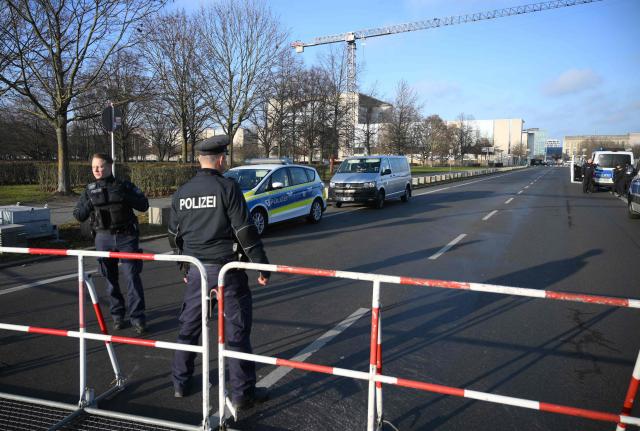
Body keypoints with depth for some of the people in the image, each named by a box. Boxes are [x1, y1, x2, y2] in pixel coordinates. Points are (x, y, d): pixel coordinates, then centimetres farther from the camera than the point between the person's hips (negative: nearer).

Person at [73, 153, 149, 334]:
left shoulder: (124, 185, 1)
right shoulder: (90, 190, 8)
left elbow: (144, 205, -4)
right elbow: (78, 215, 7)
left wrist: (125, 196, -18)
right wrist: (90, 203, -10)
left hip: (126, 237, -2)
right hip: (103, 239, 3)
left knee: (132, 277, -5)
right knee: (111, 279, 10)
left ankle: (137, 318, 3)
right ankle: (117, 315, 25)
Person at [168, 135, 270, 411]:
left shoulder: (181, 193, 6)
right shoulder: (227, 187, -12)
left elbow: (174, 236, 13)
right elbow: (245, 232, -14)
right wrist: (262, 265, -7)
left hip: (196, 269, 6)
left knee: (189, 326, 19)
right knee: (236, 330, 3)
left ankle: (180, 383, 31)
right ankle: (242, 393, 11)